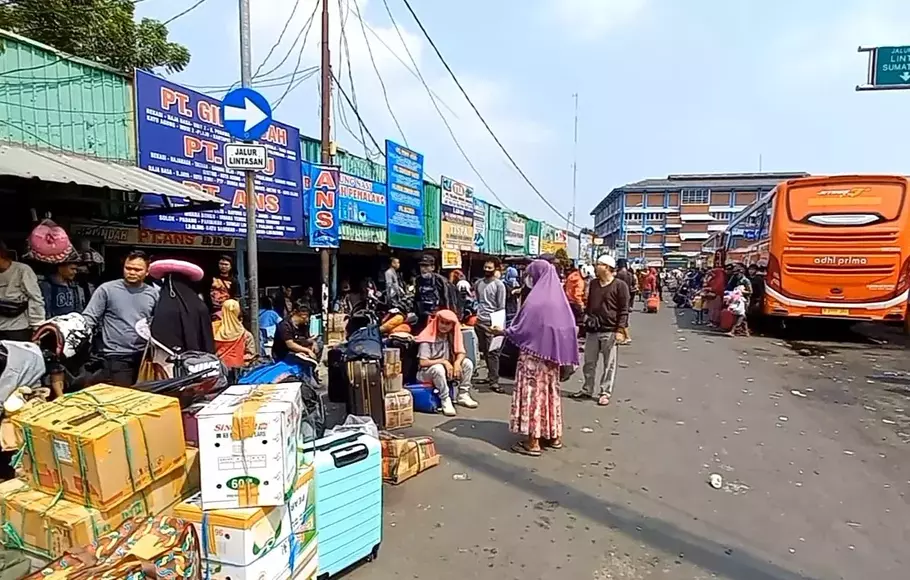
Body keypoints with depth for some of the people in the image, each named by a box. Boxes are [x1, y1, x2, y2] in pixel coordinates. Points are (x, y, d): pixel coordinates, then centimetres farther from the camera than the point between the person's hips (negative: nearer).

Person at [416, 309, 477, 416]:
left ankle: (463, 395, -4)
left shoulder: (452, 336, -2)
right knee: (439, 368, -38)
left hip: (447, 369, 6)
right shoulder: (427, 338, -19)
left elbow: (461, 353, -3)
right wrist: (444, 361, -25)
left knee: (467, 363, -12)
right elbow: (423, 362, -23)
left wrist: (457, 363, -25)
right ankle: (445, 400, -23)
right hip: (427, 372, -6)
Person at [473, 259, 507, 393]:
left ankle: (493, 381, -7)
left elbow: (501, 307, -6)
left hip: (492, 322, -5)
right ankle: (492, 375, 25)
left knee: (493, 352, -7)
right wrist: (473, 315, 12)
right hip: (479, 320, 6)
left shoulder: (499, 285, -3)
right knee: (484, 351, 12)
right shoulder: (478, 283, 13)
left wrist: (499, 323, -11)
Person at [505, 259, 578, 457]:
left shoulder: (535, 299, -18)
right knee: (550, 390, 17)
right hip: (551, 352, 8)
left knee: (533, 392, 0)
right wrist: (557, 346, 16)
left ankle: (532, 442, 5)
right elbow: (570, 327, 9)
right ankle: (554, 436, 26)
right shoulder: (559, 297, 4)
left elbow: (521, 328, -15)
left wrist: (505, 331, 3)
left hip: (534, 352, -7)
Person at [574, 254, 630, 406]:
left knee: (609, 364, 4)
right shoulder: (593, 283, 13)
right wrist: (586, 317, 15)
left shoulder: (620, 285, -6)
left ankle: (605, 393, 12)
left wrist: (620, 330, -14)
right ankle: (587, 390, 23)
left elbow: (624, 310, -8)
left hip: (610, 331, -6)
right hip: (592, 330, 6)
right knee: (589, 362, 11)